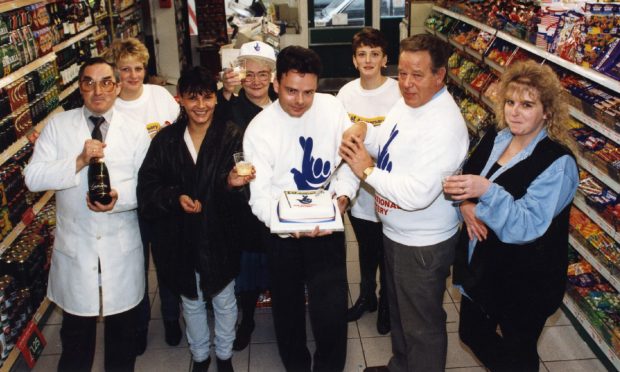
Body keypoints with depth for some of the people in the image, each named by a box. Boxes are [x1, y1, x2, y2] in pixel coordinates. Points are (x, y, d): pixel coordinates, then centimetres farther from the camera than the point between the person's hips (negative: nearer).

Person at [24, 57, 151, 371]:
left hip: (122, 248, 0)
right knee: (76, 329, 18)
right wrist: (79, 161, -23)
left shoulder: (135, 131, -2)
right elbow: (33, 178, -10)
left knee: (122, 327, 18)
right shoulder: (57, 126, -2)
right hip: (74, 247, 0)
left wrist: (120, 198, -23)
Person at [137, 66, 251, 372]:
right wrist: (175, 197, -22)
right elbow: (146, 188, -6)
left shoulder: (231, 136, -11)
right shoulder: (165, 140, -4)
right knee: (191, 303, 23)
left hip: (220, 238, -2)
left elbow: (240, 198, -15)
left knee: (224, 301, 19)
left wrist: (233, 183, -37)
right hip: (180, 240, 2)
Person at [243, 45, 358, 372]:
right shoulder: (259, 128, -13)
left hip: (327, 227, 1)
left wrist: (343, 194, -14)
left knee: (331, 311, -1)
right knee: (288, 309, 16)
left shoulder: (332, 108, -8)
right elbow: (260, 194, -14)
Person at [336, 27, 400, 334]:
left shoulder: (398, 92, -14)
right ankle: (366, 296, 45)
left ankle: (386, 303, 37)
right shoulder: (346, 93, 0)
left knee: (387, 253, 13)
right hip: (357, 186, 4)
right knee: (366, 248, 23)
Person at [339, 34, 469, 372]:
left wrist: (367, 171, -25)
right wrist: (364, 132, -9)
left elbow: (418, 194, -36)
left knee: (422, 326, 12)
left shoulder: (445, 125, -29)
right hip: (394, 232, 10)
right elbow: (391, 149, 13)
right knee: (398, 310, 29)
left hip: (424, 245, -10)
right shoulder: (407, 101, 0)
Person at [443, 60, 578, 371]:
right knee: (472, 334, 24)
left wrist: (487, 190, -42)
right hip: (479, 267, 7)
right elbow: (463, 180, 8)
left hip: (524, 284, -6)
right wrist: (466, 205, -14)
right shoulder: (494, 139, -1)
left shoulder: (557, 164, -21)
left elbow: (526, 226, -28)